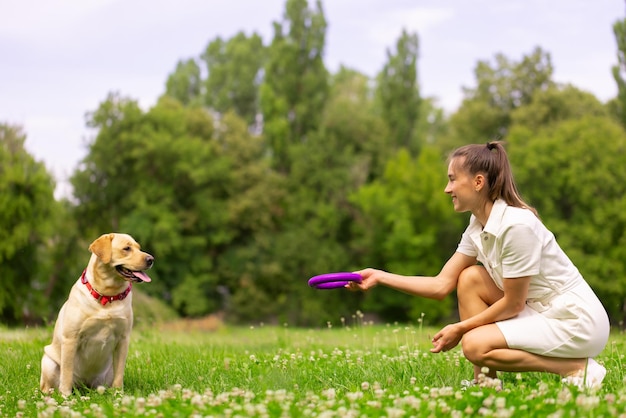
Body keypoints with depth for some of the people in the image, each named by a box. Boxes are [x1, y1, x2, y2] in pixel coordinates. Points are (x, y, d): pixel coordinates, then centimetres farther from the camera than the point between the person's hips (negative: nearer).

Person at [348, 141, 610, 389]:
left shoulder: (517, 225, -23)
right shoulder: (477, 227, 4)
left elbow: (513, 304, -18)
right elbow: (441, 286, 3)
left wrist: (460, 328, -9)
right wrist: (381, 277, -2)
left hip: (578, 320, -9)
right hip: (541, 311, 9)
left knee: (475, 345, -21)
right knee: (470, 278, 1)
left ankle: (578, 368, -10)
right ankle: (485, 382, 0)